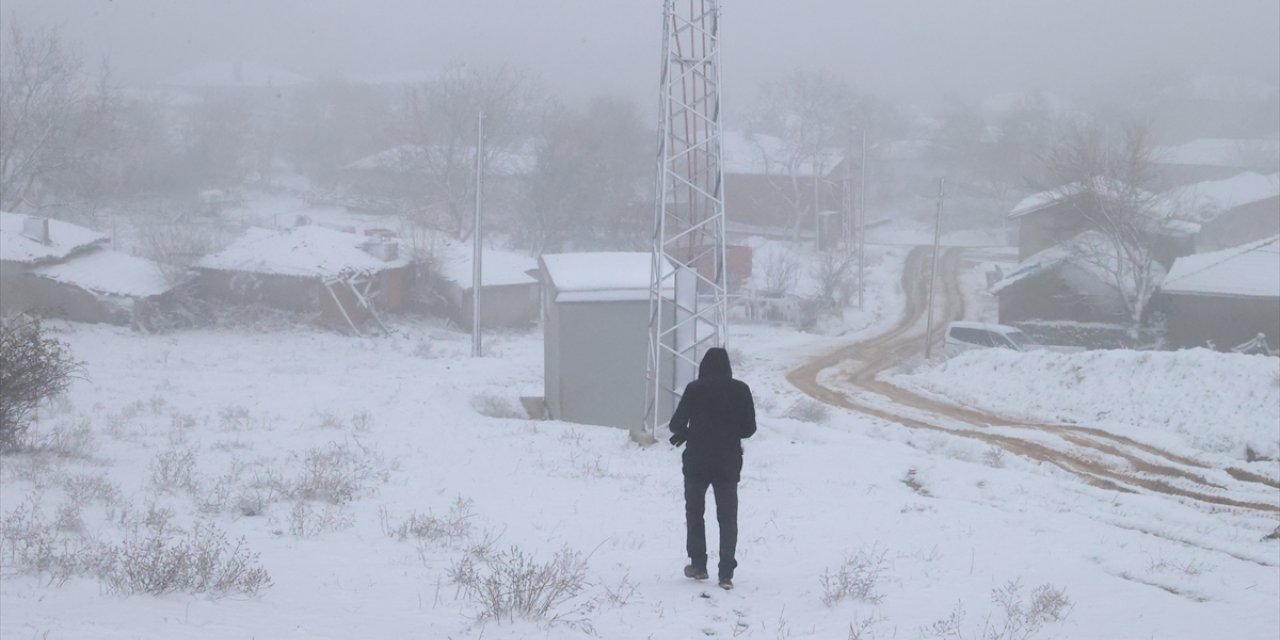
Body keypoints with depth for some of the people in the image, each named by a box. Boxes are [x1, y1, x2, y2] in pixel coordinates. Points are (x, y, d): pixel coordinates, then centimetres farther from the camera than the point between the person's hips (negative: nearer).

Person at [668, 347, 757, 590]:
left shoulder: (695, 389, -8)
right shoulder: (740, 390, -3)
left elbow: (677, 422, -8)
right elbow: (749, 428, 0)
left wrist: (684, 434, 14)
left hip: (697, 461, -1)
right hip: (729, 463, 1)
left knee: (694, 511, 16)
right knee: (727, 517, 6)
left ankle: (698, 564, 14)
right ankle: (726, 573, -1)